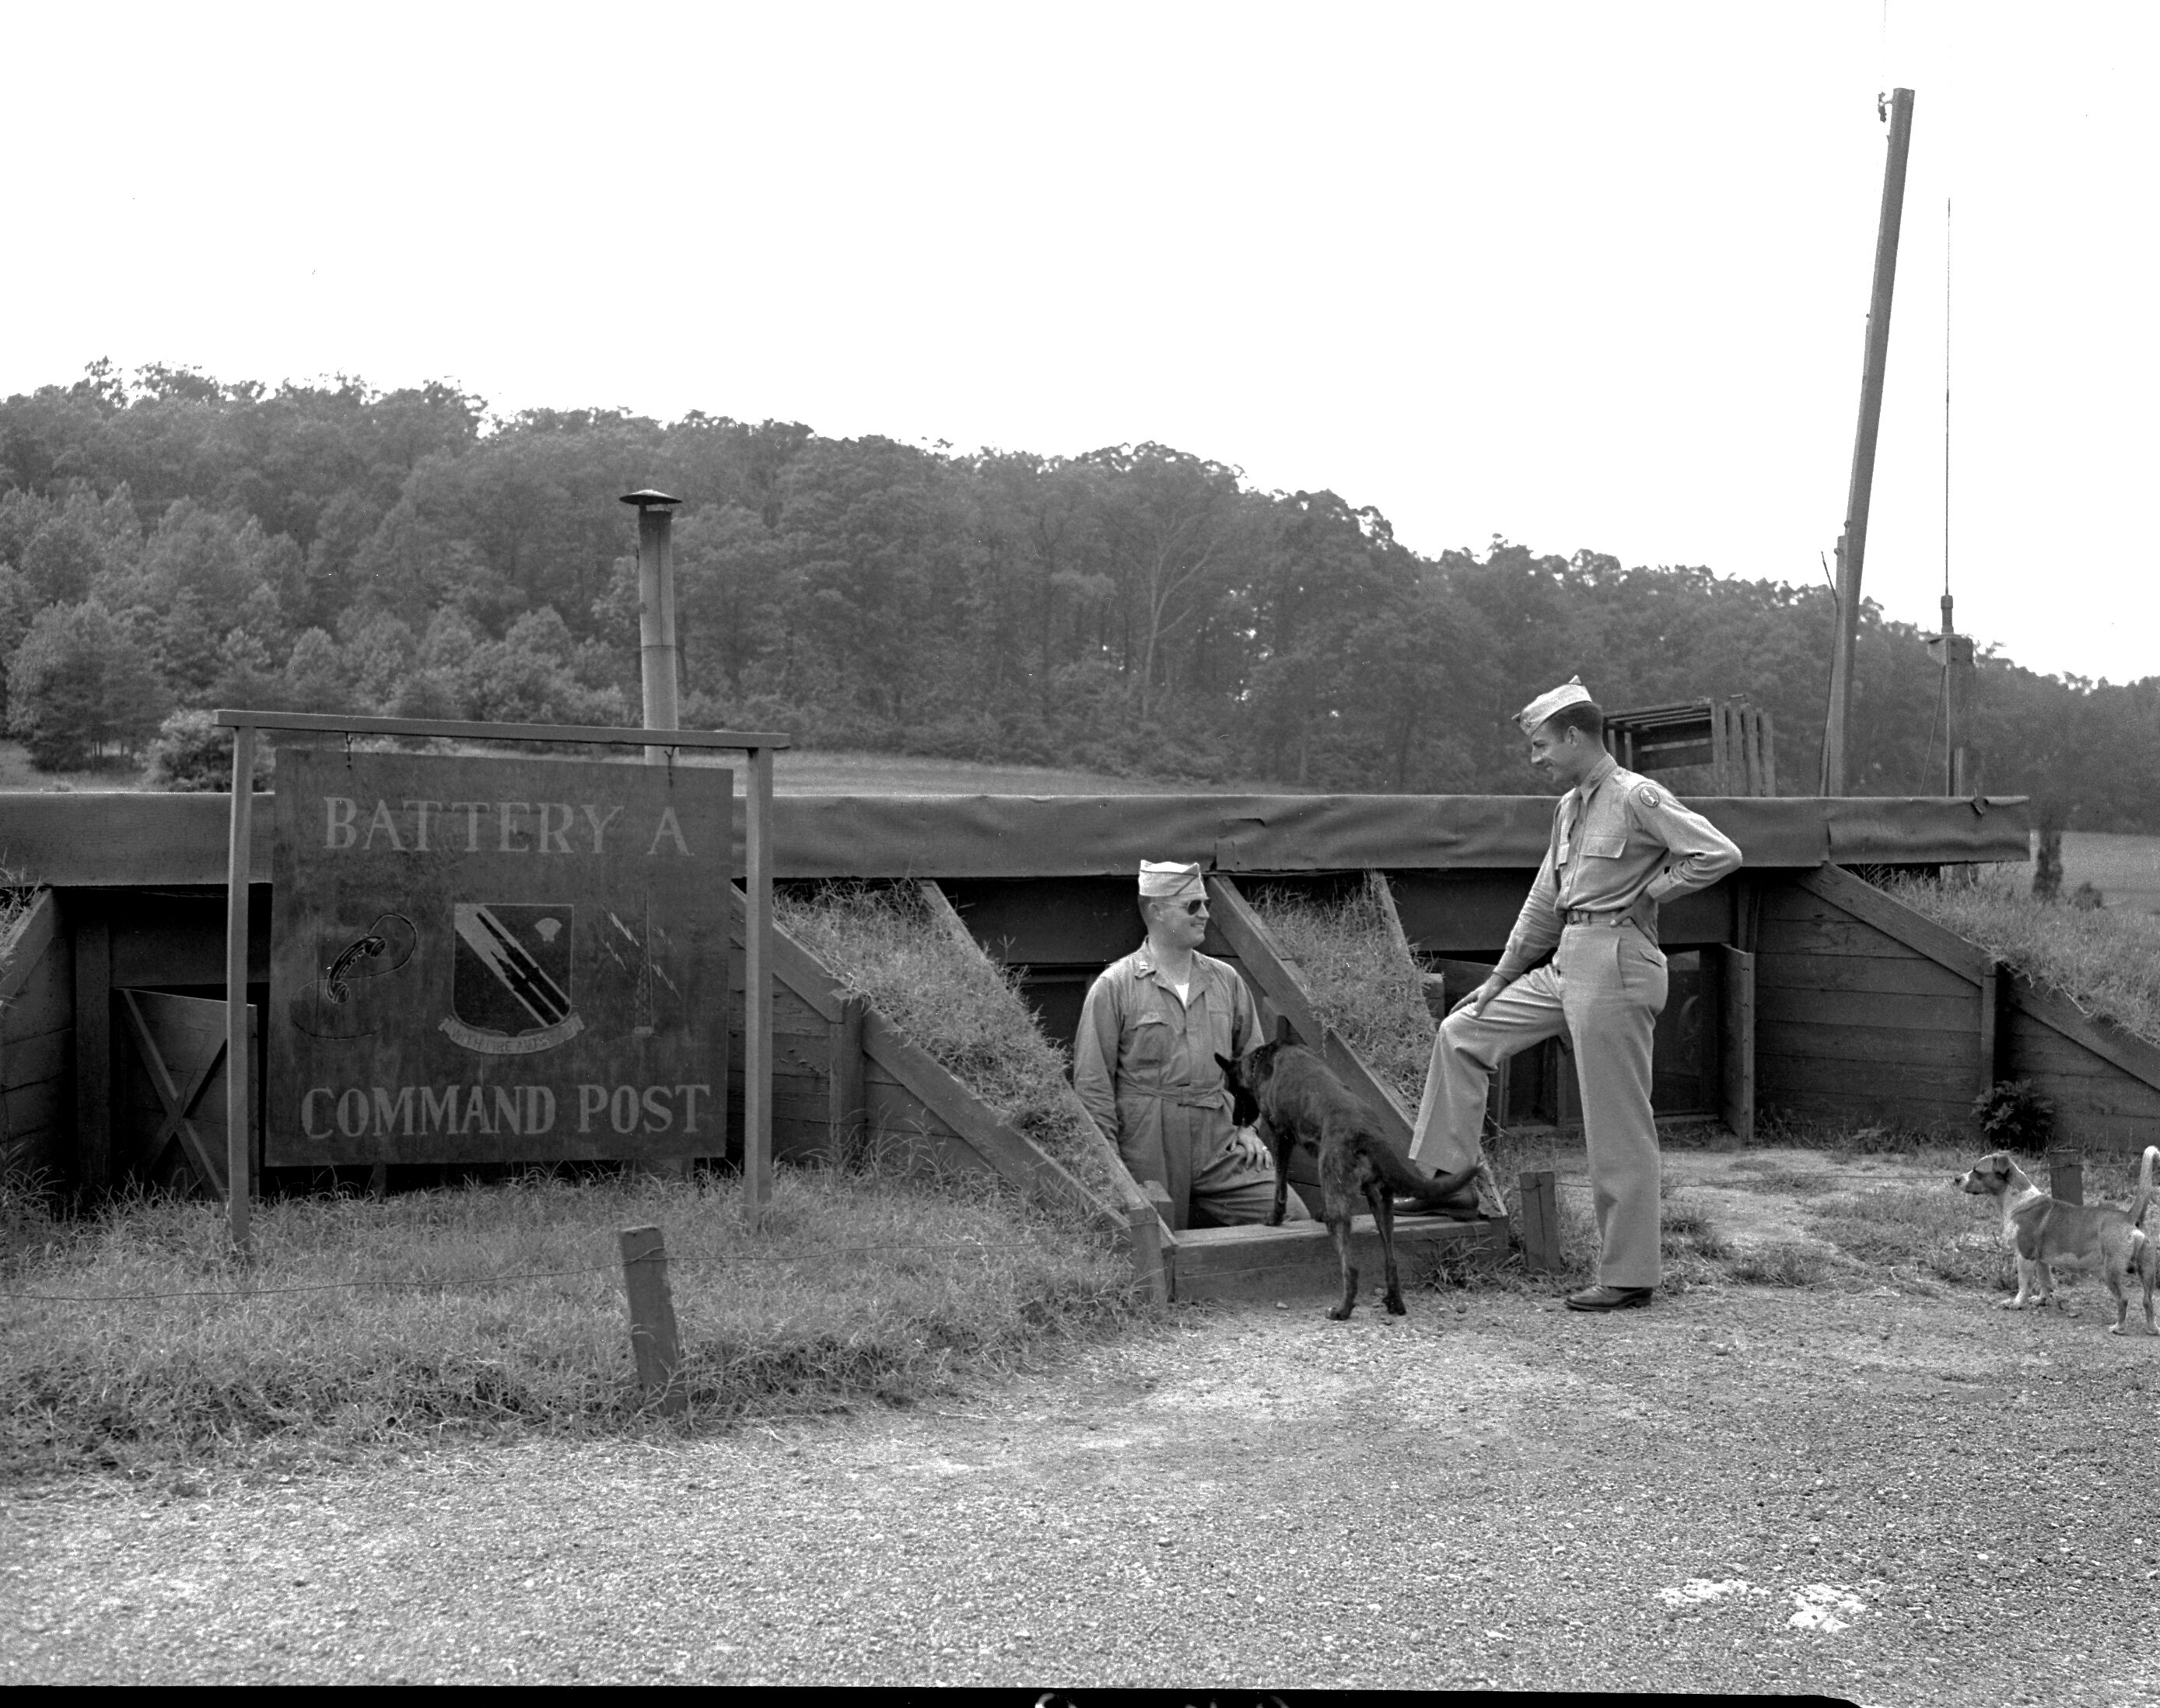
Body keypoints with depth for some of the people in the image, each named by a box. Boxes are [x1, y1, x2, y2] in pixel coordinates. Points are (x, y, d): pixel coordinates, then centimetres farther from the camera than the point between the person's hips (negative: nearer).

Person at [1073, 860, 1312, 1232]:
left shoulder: (1225, 979, 11)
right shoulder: (1114, 986, -4)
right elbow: (1092, 1082, -5)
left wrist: (1248, 1124, 8)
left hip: (1222, 1144, 4)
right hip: (1149, 1149, -4)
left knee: (1295, 1219, -7)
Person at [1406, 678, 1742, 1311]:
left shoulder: (1636, 798, -12)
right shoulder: (1570, 806, 14)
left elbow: (1720, 854, -20)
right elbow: (1545, 901, 21)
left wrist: (1648, 891, -11)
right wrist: (1501, 976, 23)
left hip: (1615, 966, -9)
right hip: (1565, 966, 9)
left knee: (1618, 1128, -2)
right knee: (1462, 1032, 11)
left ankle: (1628, 1275, 7)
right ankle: (1440, 1172, 16)